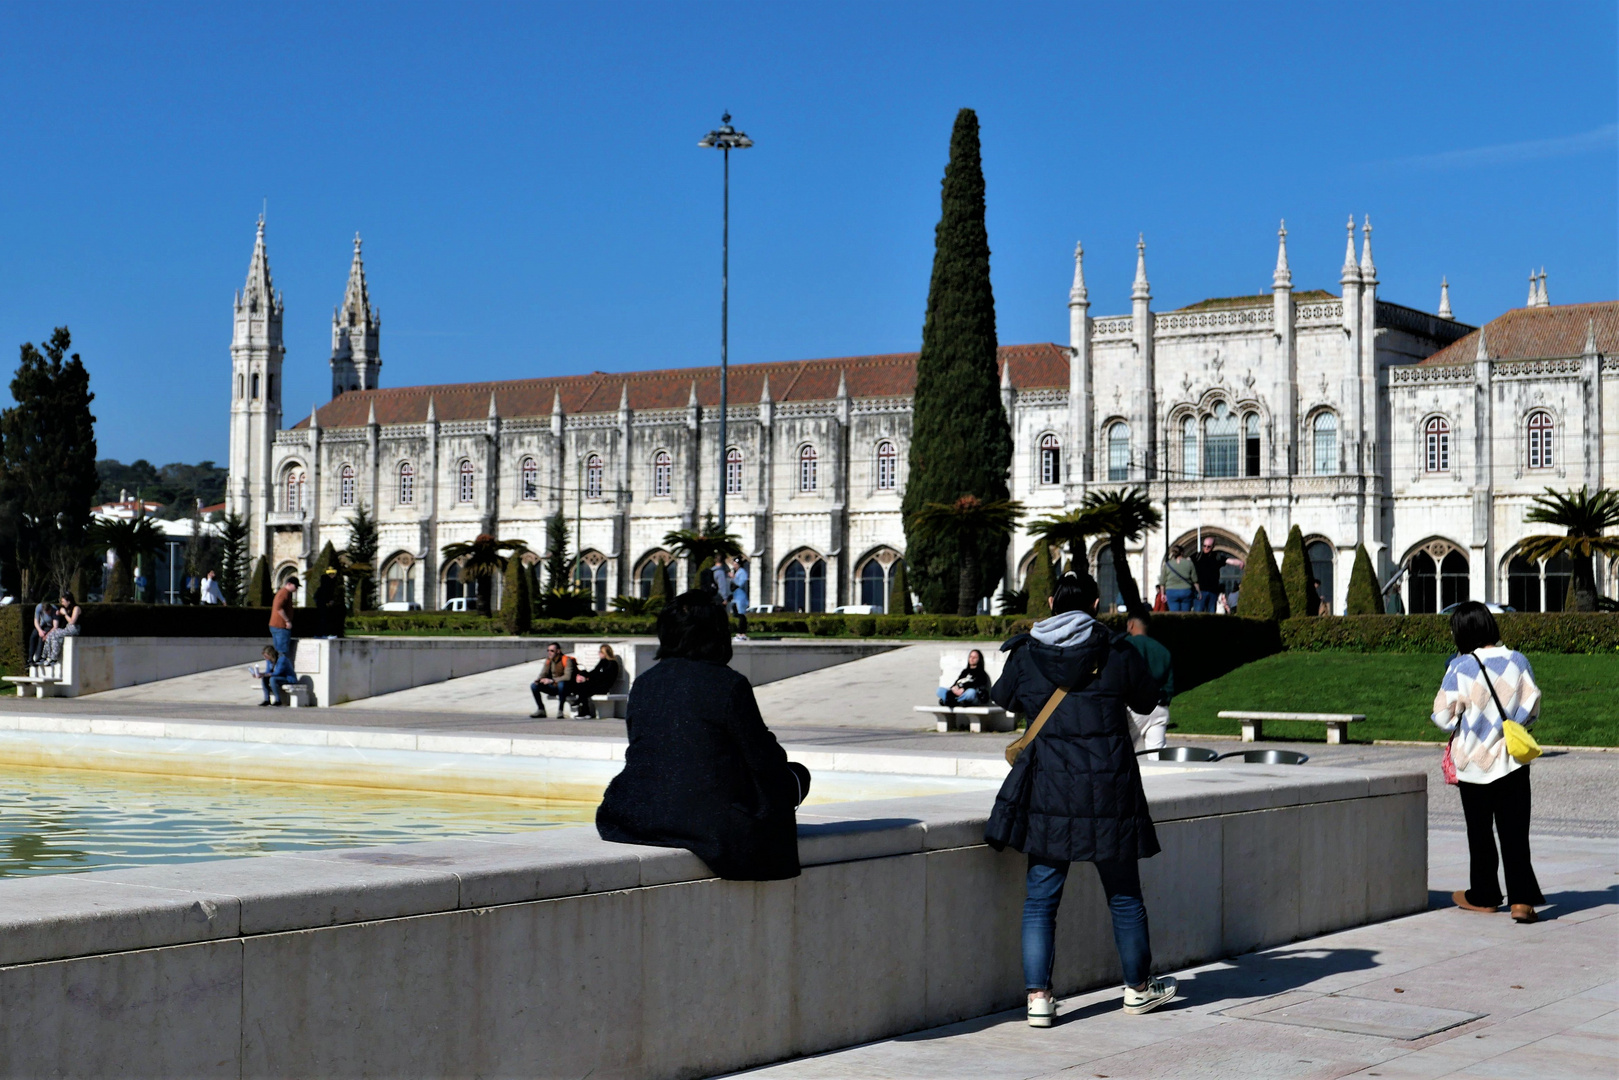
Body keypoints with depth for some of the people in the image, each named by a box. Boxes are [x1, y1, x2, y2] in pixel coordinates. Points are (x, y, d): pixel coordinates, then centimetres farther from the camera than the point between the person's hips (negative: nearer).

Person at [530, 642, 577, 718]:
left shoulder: (567, 660, -15)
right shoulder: (548, 660, 5)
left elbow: (568, 677, -26)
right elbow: (543, 673, 7)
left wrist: (552, 680, -33)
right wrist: (538, 679, -18)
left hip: (566, 688, -6)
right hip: (553, 687, 6)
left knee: (561, 684, -41)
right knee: (534, 686, -9)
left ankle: (560, 710, -29)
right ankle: (541, 710, -3)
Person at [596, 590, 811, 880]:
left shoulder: (642, 684, 5)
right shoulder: (729, 684, -12)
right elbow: (763, 760, -7)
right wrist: (778, 756, 18)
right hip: (708, 821, -6)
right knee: (796, 775, 20)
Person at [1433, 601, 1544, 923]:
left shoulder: (1460, 667, -13)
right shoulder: (1518, 662, -4)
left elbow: (1443, 716, -10)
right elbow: (1532, 709, 2)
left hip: (1474, 761, -2)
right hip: (1512, 762, 2)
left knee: (1480, 833, 12)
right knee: (1515, 833, 2)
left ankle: (1483, 896, 23)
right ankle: (1521, 899, -7)